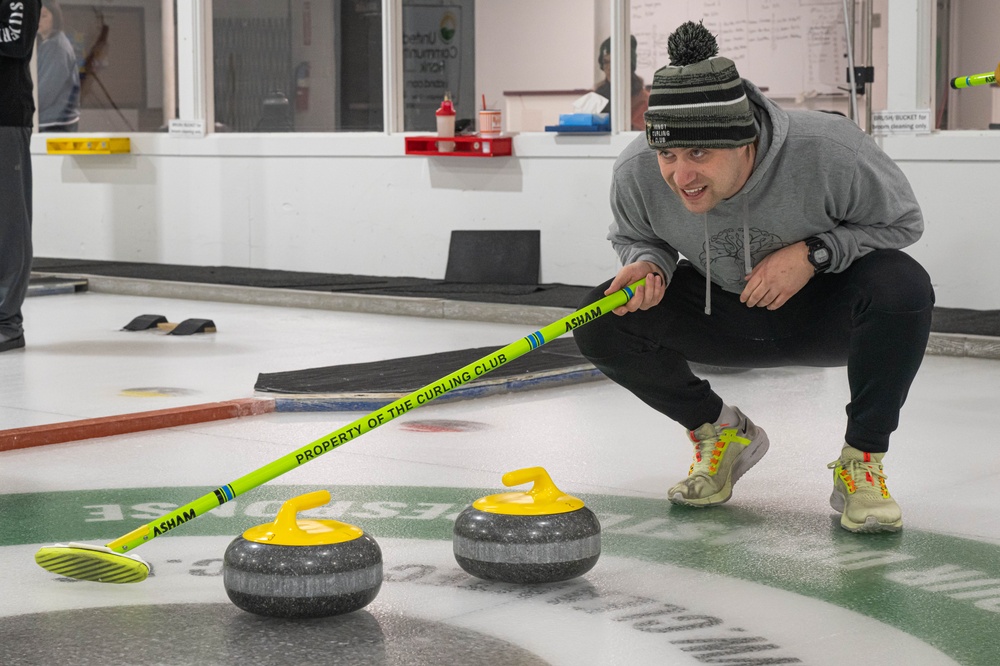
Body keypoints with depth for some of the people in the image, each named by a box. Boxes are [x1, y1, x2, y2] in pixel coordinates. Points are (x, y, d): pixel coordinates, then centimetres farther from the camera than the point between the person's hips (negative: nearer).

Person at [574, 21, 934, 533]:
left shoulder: (827, 150, -33)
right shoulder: (637, 172, -24)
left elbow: (903, 222, -15)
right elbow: (633, 237, 1)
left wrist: (813, 252, -30)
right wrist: (649, 263, -24)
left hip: (822, 313, -3)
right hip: (725, 314, 3)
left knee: (902, 286, -35)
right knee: (601, 322, -20)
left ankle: (862, 462, -13)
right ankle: (721, 434, 7)